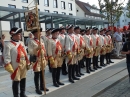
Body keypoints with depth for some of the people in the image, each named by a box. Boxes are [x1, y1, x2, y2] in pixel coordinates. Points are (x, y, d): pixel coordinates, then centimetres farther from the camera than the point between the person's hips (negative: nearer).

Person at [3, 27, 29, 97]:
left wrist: (27, 63, 14)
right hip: (16, 66, -7)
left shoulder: (21, 43, 11)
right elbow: (6, 57, -14)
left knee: (23, 79, 16)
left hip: (23, 65, 7)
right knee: (16, 81, 3)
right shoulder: (8, 44, -11)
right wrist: (9, 67, -16)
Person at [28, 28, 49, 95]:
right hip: (36, 60, -6)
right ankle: (37, 89, 18)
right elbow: (30, 52, -14)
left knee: (42, 74, 15)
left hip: (43, 59, 7)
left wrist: (45, 58, 14)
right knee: (37, 75, 4)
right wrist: (37, 49, -27)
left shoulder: (41, 40, 12)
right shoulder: (31, 41, -10)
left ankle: (42, 87, 30)